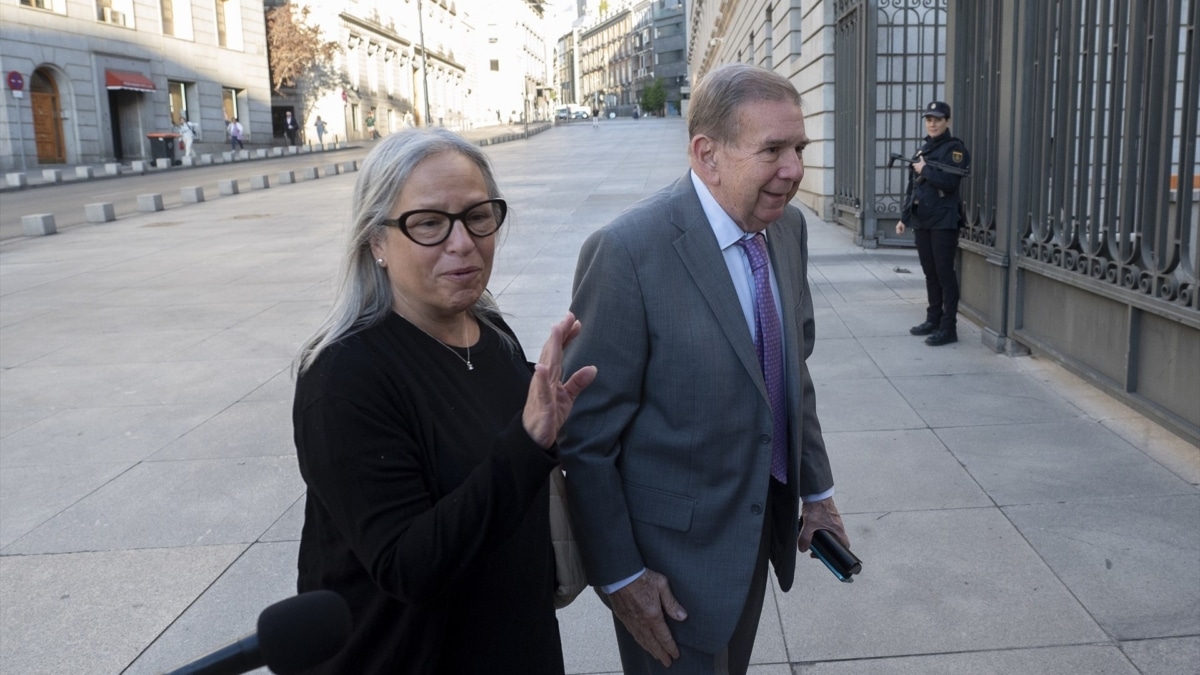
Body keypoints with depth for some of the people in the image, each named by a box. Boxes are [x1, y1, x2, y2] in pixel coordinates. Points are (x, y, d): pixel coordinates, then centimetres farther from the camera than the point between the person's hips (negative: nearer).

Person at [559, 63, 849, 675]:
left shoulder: (787, 228, -2)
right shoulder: (626, 252, -25)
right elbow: (586, 433, -20)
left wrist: (817, 489, 14)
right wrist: (617, 574, -15)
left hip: (764, 526, 7)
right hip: (676, 549, -7)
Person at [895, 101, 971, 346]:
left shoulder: (954, 148, -6)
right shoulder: (923, 150, 17)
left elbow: (949, 181, -22)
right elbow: (912, 187, 19)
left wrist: (924, 170, -10)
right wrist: (904, 216, 16)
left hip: (943, 222, -7)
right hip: (921, 220, 7)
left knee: (944, 273, -5)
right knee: (930, 273, 13)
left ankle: (948, 328, -1)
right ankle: (933, 319, 23)